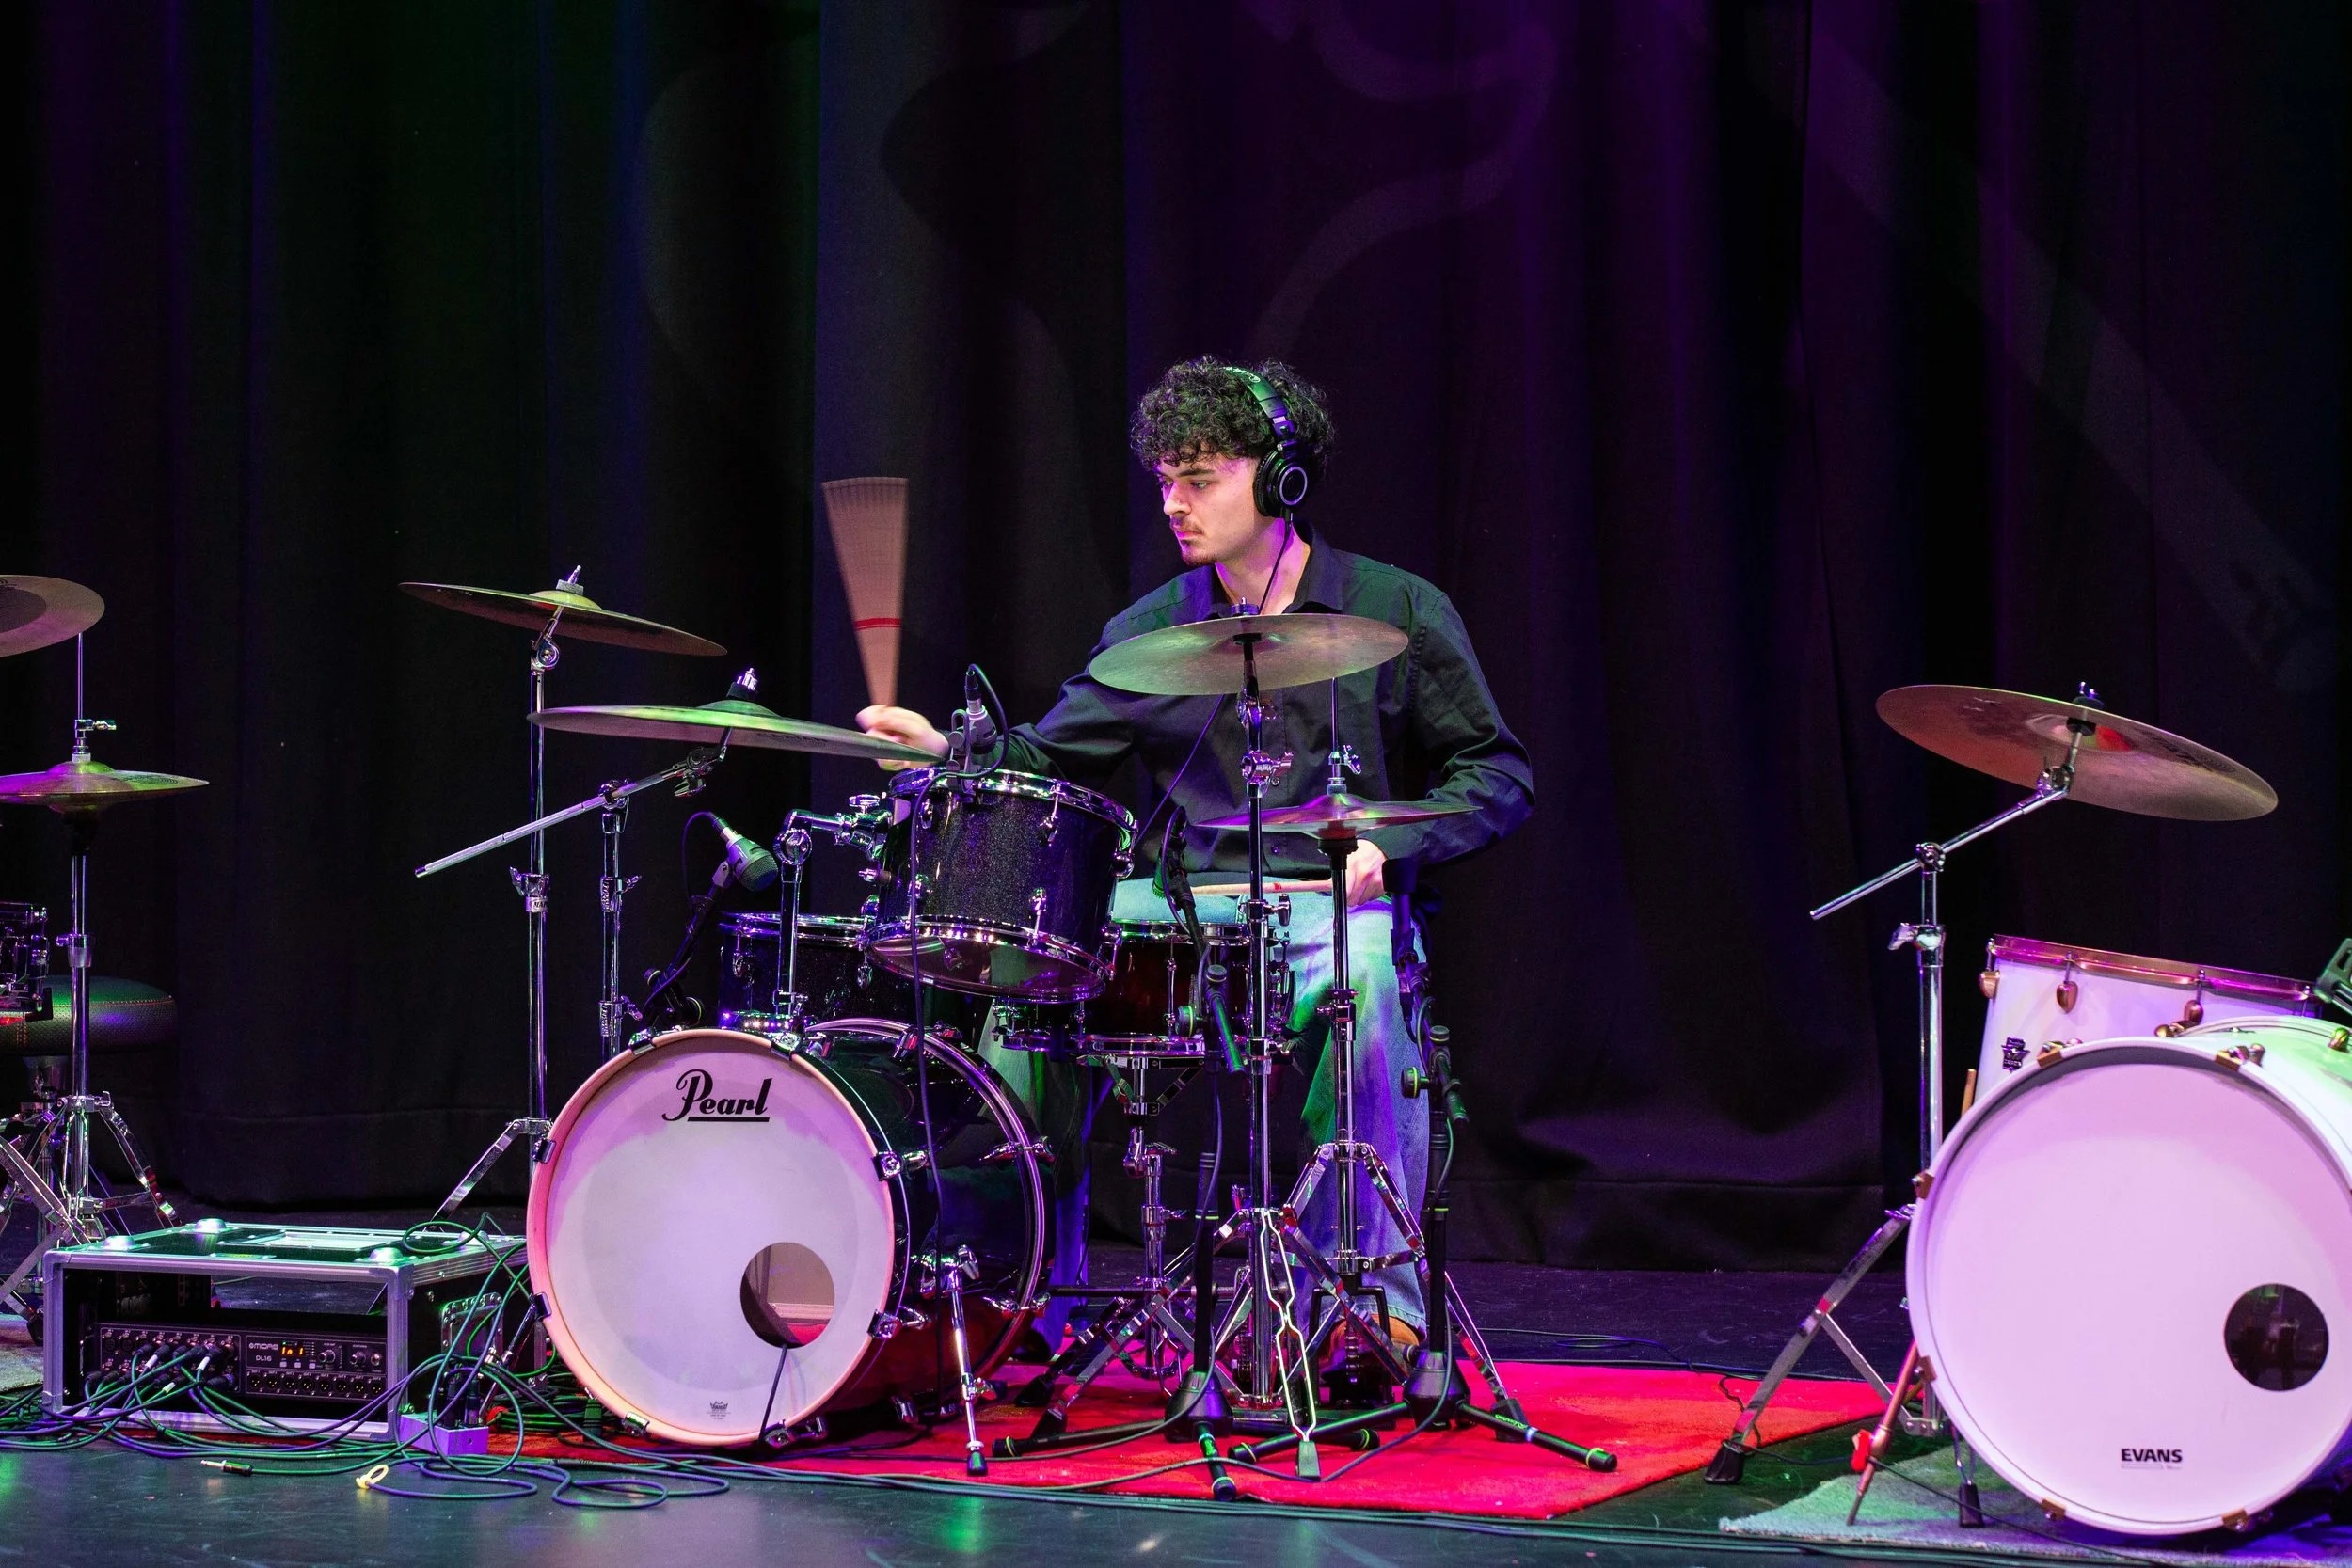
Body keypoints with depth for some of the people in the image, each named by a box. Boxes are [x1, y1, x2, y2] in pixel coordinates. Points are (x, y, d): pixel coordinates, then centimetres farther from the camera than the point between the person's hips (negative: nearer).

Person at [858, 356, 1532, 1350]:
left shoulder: (1398, 614, 5)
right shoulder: (1149, 632, 14)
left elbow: (1498, 778, 5)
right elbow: (1050, 757, 9)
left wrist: (1388, 846, -12)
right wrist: (948, 750, -11)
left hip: (1337, 906, -4)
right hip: (1181, 907, 4)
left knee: (1366, 981, -38)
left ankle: (1378, 1302, -30)